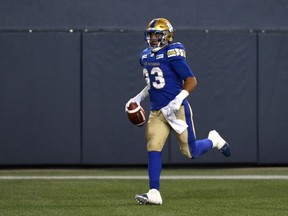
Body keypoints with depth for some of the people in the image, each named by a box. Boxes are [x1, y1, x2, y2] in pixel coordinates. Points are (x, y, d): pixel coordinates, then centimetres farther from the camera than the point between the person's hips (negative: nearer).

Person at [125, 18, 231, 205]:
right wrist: (138, 98, 18)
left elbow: (191, 81, -15)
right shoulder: (146, 56, 10)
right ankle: (154, 193, -8)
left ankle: (214, 140, 33)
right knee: (153, 149, -8)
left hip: (177, 110, -6)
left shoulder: (172, 54, -14)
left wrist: (178, 100, -25)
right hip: (157, 112, 6)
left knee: (190, 152, 2)